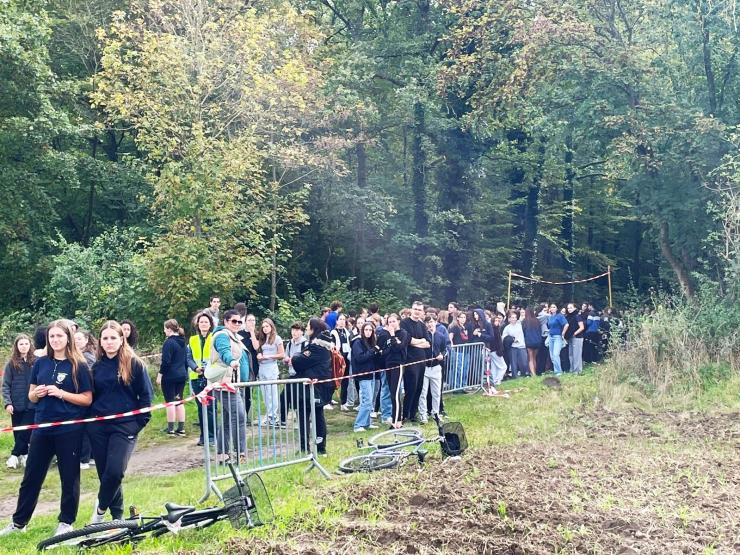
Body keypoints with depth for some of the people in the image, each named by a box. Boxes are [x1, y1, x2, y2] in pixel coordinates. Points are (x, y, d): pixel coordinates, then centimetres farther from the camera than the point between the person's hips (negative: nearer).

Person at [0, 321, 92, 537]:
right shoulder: (40, 363, 6)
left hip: (69, 430, -4)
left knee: (69, 477, 5)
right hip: (42, 428, 4)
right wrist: (37, 393, -10)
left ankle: (66, 522, 20)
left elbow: (87, 399, -7)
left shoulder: (78, 365, -5)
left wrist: (61, 393, -18)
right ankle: (18, 522, 22)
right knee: (31, 476, 10)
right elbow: (31, 396, 13)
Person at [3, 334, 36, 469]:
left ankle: (15, 455, 6)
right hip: (16, 405, 1)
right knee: (18, 433, 7)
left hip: (31, 404, -1)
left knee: (25, 432, -4)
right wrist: (7, 403, -10)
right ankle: (23, 455, 18)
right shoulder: (11, 363, 1)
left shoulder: (35, 362, 1)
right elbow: (5, 385, 0)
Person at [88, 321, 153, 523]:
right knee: (104, 472, 6)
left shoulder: (134, 364, -3)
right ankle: (117, 515, 21)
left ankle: (101, 508, 9)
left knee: (115, 471, -16)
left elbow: (146, 395, -1)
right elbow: (91, 397, 18)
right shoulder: (97, 367, 10)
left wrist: (141, 421, -6)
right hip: (98, 426, 4)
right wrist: (88, 420, 10)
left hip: (124, 426, -4)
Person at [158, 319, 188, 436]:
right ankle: (181, 428, 11)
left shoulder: (169, 342, -13)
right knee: (179, 401, 11)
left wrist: (160, 375, -11)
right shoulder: (182, 342, 12)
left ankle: (171, 429, -1)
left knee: (170, 401, -2)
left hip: (170, 376, -8)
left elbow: (165, 361, -17)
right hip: (182, 376, 8)